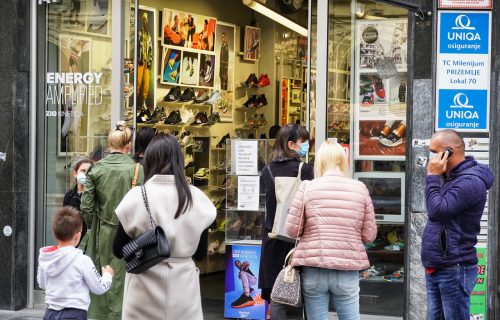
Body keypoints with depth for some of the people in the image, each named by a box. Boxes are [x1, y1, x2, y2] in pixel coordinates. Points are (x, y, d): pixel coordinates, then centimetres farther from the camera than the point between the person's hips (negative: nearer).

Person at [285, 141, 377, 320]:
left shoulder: (307, 188, -3)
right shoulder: (360, 189, 2)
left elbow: (292, 229, -1)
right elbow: (369, 235, 4)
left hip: (314, 269, -1)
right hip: (348, 271, 1)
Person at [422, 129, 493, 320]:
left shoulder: (470, 181, -17)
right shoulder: (449, 178, 15)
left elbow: (437, 211, -23)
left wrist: (432, 176, -16)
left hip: (453, 270, -10)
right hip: (435, 268, 10)